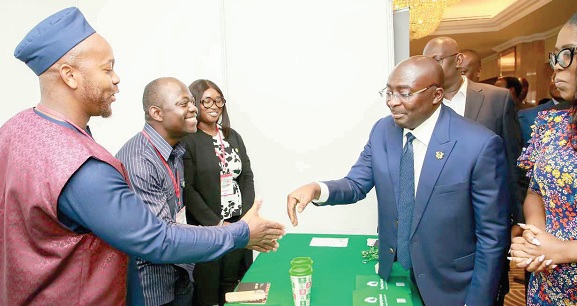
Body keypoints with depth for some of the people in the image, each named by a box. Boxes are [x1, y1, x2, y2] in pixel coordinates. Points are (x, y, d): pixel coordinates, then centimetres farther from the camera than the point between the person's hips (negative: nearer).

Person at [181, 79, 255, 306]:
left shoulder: (233, 136, 11)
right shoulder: (186, 141, -7)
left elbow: (247, 177, 8)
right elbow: (187, 189, -12)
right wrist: (217, 224, -13)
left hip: (240, 226, 5)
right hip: (205, 231, -5)